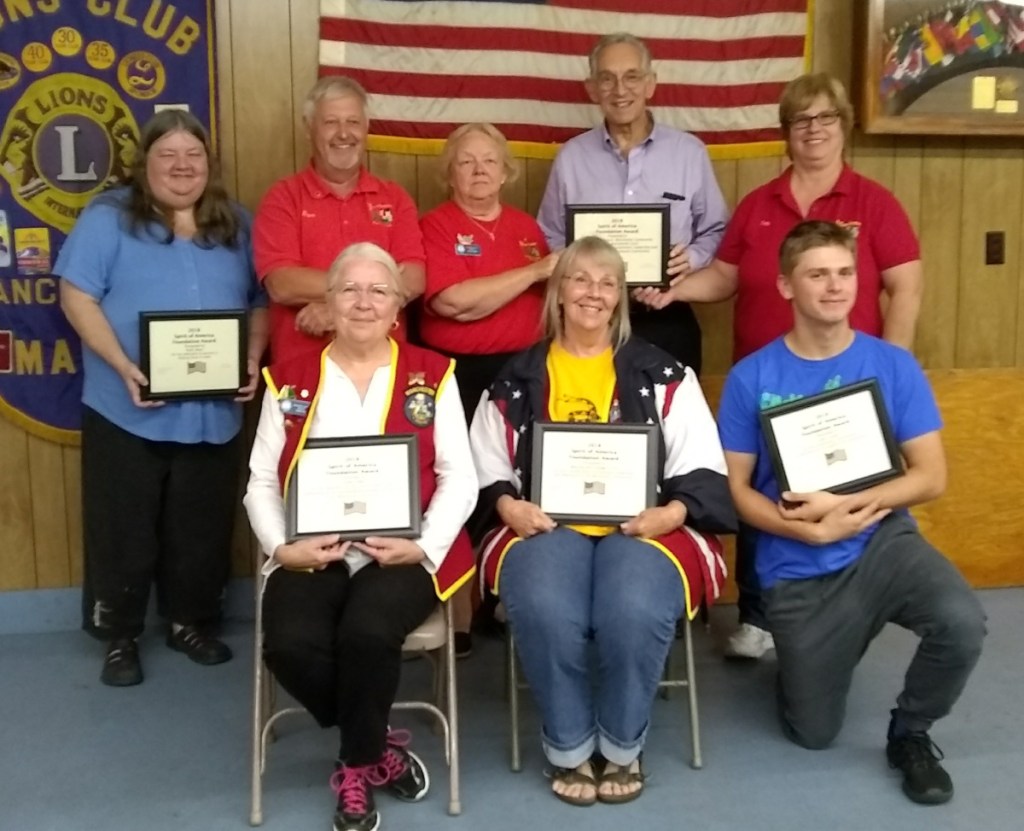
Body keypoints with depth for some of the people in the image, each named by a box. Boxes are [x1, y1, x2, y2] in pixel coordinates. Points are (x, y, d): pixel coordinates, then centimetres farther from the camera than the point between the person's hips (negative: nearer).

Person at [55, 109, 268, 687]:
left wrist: (253, 361, -4)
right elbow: (77, 297, -7)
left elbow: (260, 302, 13)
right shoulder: (108, 218, -1)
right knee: (124, 529, 6)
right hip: (128, 410, -3)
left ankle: (192, 622, 29)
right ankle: (119, 636, 21)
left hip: (214, 411, 3)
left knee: (203, 528, 12)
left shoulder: (236, 225, 12)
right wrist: (123, 366, -19)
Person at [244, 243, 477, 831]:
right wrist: (282, 547, -10)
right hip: (312, 554, 2)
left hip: (402, 553, -2)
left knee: (367, 633, -31)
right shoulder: (289, 380, 12)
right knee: (291, 644, -26)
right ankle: (380, 744, 4)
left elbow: (459, 477, 1)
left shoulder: (432, 375, 7)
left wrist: (425, 545, -14)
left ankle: (357, 769, -1)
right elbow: (262, 481, 7)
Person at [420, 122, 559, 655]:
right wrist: (535, 272, -16)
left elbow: (550, 296, 21)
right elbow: (456, 302, -20)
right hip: (459, 376, -5)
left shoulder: (527, 227, 12)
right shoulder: (436, 226, -4)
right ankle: (457, 619, 12)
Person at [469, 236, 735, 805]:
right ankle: (569, 748, -5)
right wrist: (509, 506, -8)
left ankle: (622, 747, -2)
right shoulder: (516, 380, 15)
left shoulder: (661, 374, 13)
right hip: (544, 525, 1)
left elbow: (702, 468, 7)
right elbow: (488, 469, 13)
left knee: (635, 613, -32)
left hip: (641, 526, 0)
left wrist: (672, 512, -12)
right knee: (544, 612, -32)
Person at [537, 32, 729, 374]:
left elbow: (715, 231, 8)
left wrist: (692, 258, -12)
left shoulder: (690, 152, 2)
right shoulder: (570, 157, 4)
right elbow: (550, 240, 8)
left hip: (668, 322, 0)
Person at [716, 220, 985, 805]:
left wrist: (843, 504, -19)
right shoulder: (752, 378, -7)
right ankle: (811, 653, 44)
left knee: (963, 624, -31)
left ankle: (911, 732, 1)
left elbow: (931, 476, -6)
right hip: (798, 567, 0)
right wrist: (811, 530, -20)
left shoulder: (893, 366, -5)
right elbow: (736, 488, -5)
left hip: (883, 539, 1)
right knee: (813, 735, 8)